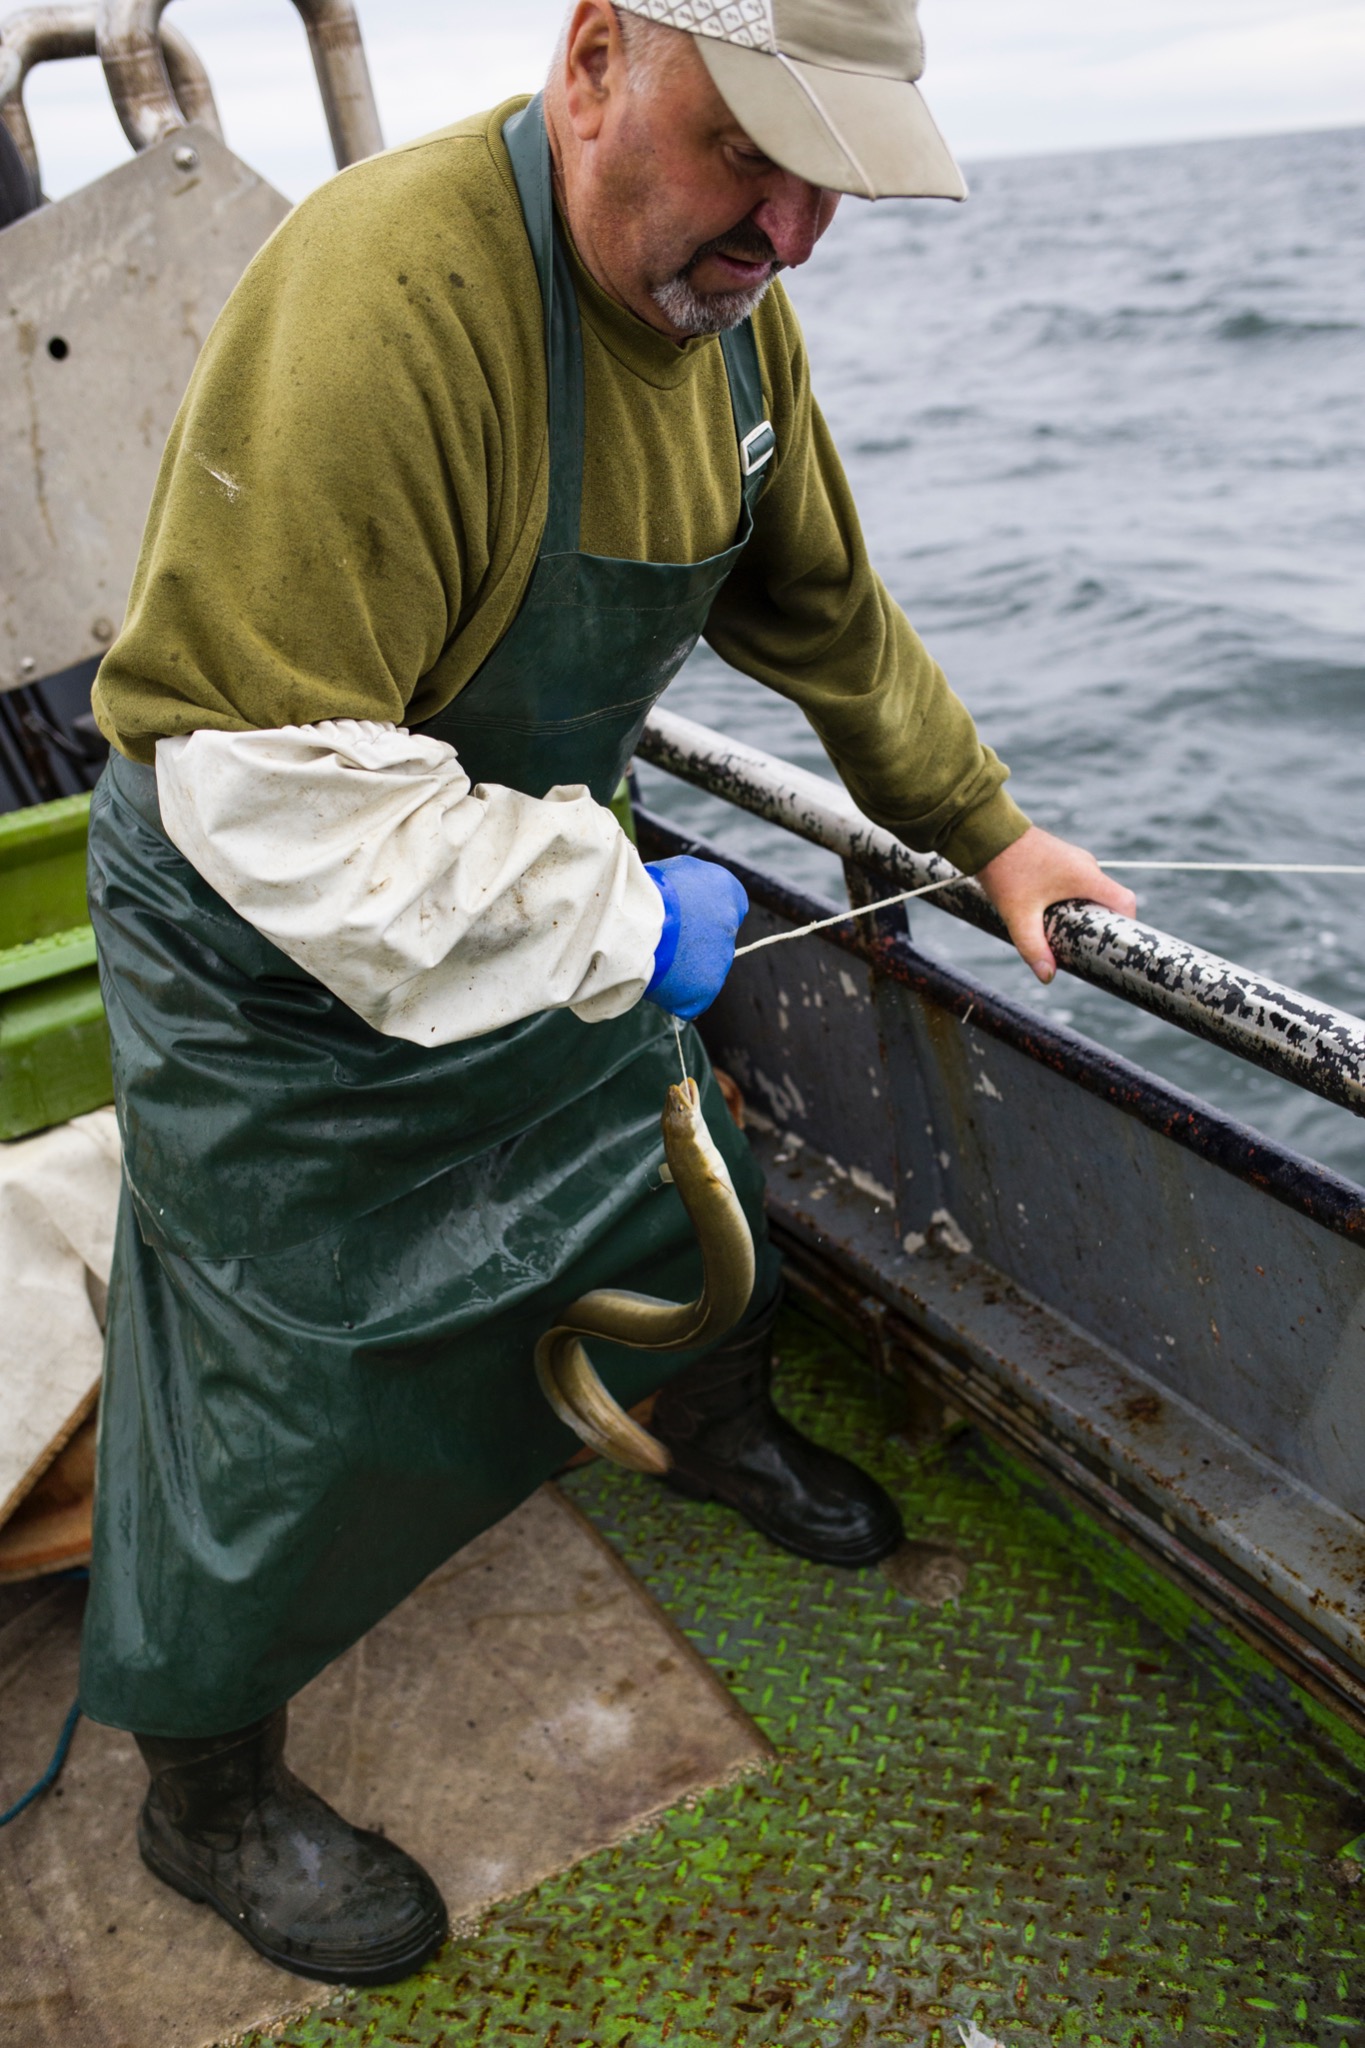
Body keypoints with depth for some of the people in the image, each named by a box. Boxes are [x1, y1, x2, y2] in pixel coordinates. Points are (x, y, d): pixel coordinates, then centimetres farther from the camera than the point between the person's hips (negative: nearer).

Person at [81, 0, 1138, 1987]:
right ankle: (208, 1797, 32)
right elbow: (261, 776, -35)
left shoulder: (729, 300, -2)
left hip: (544, 900, 8)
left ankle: (718, 1423, 57)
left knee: (676, 1178, 23)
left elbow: (827, 614, 10)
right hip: (280, 950, -7)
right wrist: (617, 921, -29)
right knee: (293, 1397, 5)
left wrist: (991, 834, 13)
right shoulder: (385, 294, -32)